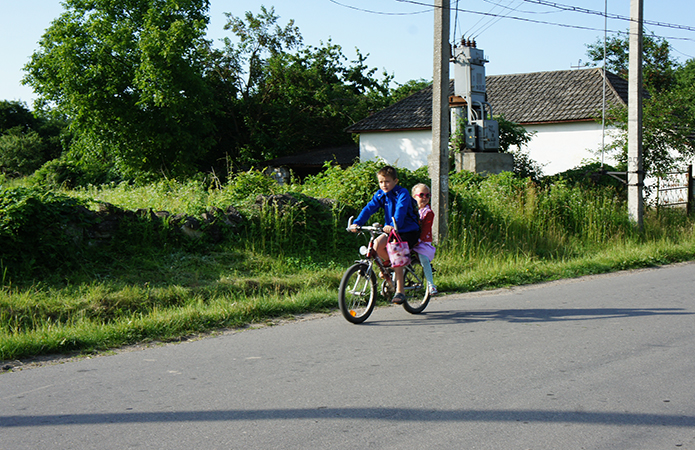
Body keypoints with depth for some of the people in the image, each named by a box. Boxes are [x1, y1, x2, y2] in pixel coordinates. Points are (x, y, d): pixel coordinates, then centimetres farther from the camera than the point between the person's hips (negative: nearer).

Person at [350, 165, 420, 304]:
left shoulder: (402, 193, -15)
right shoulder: (380, 194, 1)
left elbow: (400, 211, -31)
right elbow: (369, 208, -9)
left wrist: (394, 225, -48)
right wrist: (357, 223, -24)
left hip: (408, 231, -5)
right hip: (391, 230, 5)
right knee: (377, 245, -22)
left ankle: (400, 291, -14)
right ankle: (389, 264, 9)